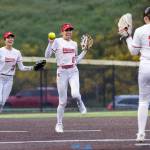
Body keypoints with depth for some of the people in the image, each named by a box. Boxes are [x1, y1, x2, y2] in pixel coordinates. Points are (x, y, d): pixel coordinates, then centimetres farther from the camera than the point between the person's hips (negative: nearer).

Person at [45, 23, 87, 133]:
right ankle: (59, 124, 16)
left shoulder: (74, 44, 13)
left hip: (73, 71, 2)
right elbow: (47, 56, -9)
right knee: (63, 101, -1)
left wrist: (85, 51, 13)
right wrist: (51, 43, -19)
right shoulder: (57, 41, -1)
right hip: (62, 72, -2)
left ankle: (80, 103, 12)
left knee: (75, 94, -25)